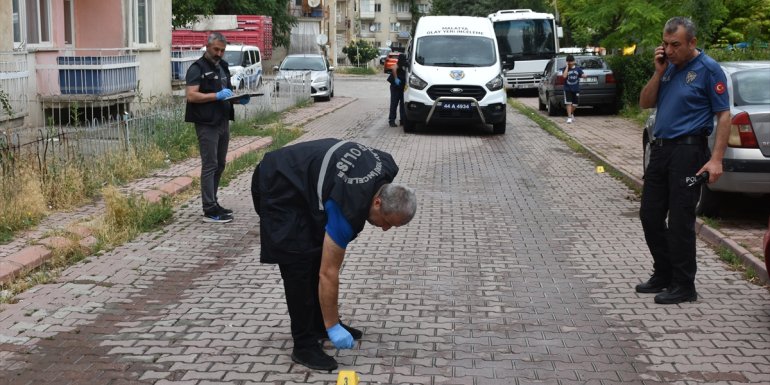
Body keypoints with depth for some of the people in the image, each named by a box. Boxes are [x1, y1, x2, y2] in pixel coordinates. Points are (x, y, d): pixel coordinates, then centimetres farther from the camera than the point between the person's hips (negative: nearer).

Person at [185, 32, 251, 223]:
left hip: (223, 121, 8)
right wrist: (217, 95, -23)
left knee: (219, 165, 13)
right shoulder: (197, 68, -8)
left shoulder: (222, 66, 17)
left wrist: (238, 99, 5)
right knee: (209, 166, -8)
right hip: (207, 124, -8)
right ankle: (209, 210, -6)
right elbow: (191, 95, -18)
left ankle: (213, 203, 23)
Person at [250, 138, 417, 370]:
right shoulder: (348, 208, -31)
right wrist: (333, 327, -19)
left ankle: (320, 323, 22)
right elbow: (328, 273, -25)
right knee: (299, 262, -12)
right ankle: (304, 345, -5)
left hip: (303, 178, 9)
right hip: (279, 187, -9)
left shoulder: (385, 169, -12)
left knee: (319, 253, 10)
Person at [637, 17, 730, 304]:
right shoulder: (669, 66, 11)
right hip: (661, 148, 8)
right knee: (650, 214, 12)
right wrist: (659, 72, -3)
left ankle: (684, 286, 7)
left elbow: (723, 115, -10)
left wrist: (716, 160, -17)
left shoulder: (708, 69, -9)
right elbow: (645, 103, 12)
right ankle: (663, 275, 27)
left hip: (688, 151, -7)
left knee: (680, 221, -4)